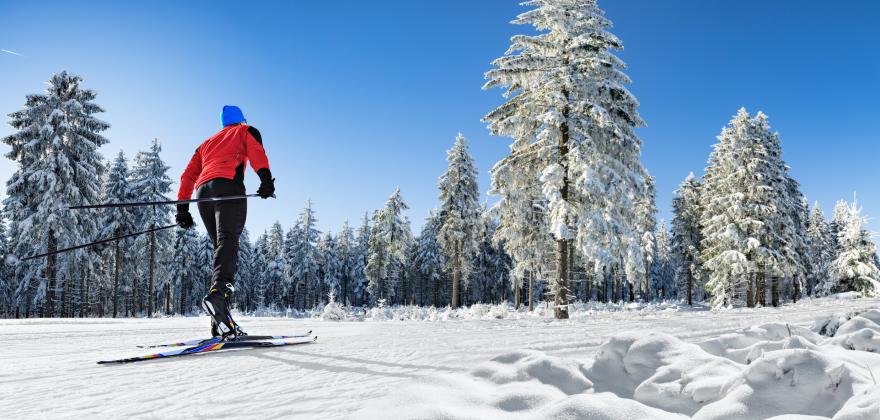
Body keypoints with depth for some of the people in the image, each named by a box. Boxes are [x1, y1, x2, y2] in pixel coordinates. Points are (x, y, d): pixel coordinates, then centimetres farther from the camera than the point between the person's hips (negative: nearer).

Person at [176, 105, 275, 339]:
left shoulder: (208, 142, 38)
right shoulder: (246, 131, 24)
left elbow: (188, 175, 28)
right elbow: (256, 151, -1)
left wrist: (182, 208, 23)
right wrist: (266, 178, -17)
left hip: (203, 192, 5)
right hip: (228, 185, -5)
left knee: (221, 246, 4)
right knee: (228, 242, -22)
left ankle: (220, 323, -8)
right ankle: (218, 293, -50)